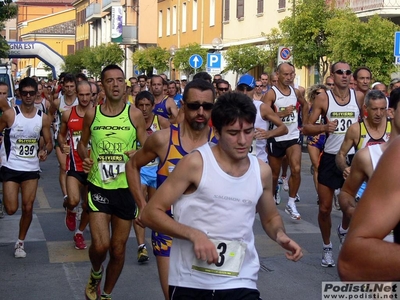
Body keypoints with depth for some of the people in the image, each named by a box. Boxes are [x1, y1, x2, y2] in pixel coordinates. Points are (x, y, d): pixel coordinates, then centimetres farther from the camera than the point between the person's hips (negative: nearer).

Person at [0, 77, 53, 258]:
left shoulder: (43, 118, -1)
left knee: (28, 208, 4)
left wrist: (45, 151, -15)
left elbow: (49, 142, 7)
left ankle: (20, 243, 22)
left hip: (32, 169, 3)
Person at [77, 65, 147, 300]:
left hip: (126, 188, 0)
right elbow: (83, 143, 14)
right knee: (100, 245, -12)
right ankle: (96, 274, 24)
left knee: (118, 249, 9)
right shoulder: (92, 114, 0)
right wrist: (85, 158, -7)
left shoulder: (135, 114, -3)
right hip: (98, 187, 0)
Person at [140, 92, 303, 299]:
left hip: (240, 283, 3)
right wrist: (193, 234, -21)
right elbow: (150, 213, -8)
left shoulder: (262, 171, 5)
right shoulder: (195, 163, -9)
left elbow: (270, 217, 22)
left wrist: (279, 235, 0)